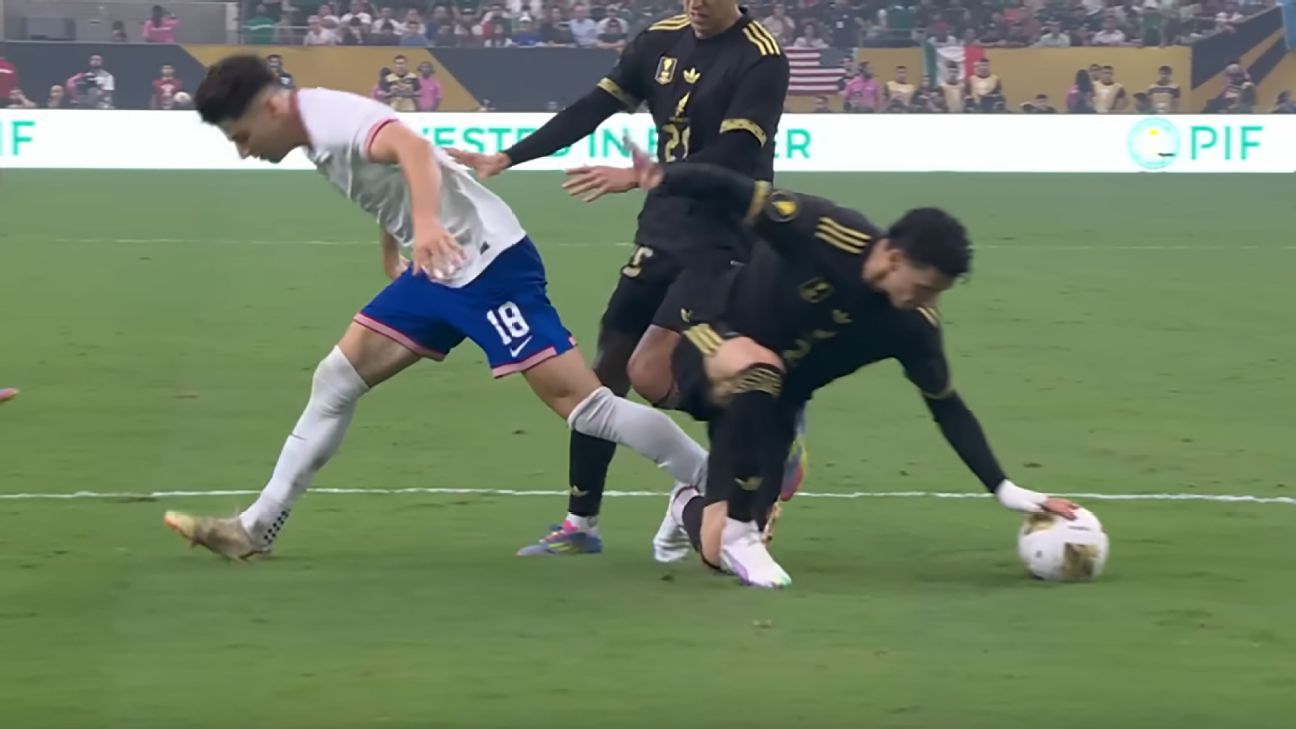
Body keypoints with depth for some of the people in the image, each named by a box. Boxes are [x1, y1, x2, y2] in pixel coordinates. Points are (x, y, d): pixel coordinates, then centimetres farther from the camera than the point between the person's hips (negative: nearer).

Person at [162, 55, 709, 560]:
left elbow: (413, 148, -40)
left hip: (490, 263, -10)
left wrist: (427, 223, -57)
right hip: (437, 270, 10)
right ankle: (258, 527, 17)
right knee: (336, 380, 10)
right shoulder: (316, 132, 10)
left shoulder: (335, 118, -19)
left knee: (582, 403, -14)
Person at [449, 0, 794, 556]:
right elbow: (590, 111, 8)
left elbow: (733, 155, -23)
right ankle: (580, 524, 18)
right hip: (662, 235, 7)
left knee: (651, 372, -18)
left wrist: (639, 178, -28)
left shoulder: (760, 58, -14)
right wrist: (505, 159, 2)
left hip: (724, 242, -7)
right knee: (608, 370, 7)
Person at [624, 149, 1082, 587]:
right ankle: (739, 536, -26)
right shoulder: (828, 234, -29)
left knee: (716, 553, -7)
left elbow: (946, 407, -6)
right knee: (758, 369, -42)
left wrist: (1004, 489, -10)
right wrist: (664, 179, -26)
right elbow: (740, 196, -21)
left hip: (770, 402, 4)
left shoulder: (913, 324, -15)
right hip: (712, 348, -4)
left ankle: (688, 511, 33)